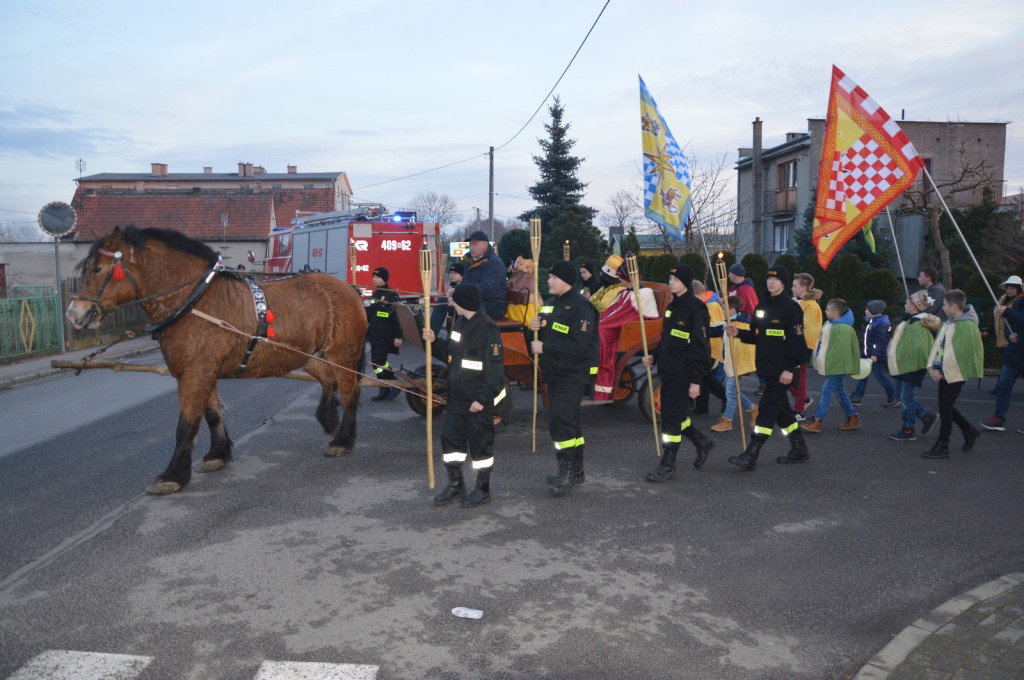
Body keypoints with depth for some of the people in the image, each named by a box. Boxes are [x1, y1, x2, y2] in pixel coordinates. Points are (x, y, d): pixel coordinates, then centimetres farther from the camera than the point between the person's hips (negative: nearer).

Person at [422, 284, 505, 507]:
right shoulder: (460, 322, 9)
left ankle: (483, 489, 21)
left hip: (478, 399, -9)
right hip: (456, 396, 9)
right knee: (450, 438, 14)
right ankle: (456, 484, 30)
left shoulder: (487, 328, -18)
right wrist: (434, 342, 2)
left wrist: (483, 397, -22)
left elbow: (495, 368, -20)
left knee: (480, 443, 5)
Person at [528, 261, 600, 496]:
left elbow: (578, 345, -26)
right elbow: (545, 336, 21)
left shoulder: (581, 306, -16)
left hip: (574, 374, -9)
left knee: (560, 421, -15)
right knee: (568, 421, 15)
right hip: (554, 373, 9)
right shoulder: (550, 303, 14)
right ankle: (576, 471, 26)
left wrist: (545, 348, -21)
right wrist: (535, 327, -2)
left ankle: (567, 471, -4)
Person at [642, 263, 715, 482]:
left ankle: (667, 466, 3)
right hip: (668, 371, 9)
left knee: (671, 417, -7)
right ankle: (703, 443, 36)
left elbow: (700, 346, -16)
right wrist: (654, 356, 8)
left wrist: (696, 380, -19)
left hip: (684, 374, -9)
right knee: (674, 415, 15)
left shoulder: (696, 307, -13)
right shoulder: (672, 306, 15)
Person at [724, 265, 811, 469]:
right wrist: (738, 333, 0)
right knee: (780, 408, 15)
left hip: (782, 371, -9)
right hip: (767, 368, 9)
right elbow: (756, 336, 18)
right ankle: (799, 450, 30)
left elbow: (797, 340, -16)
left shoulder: (791, 307, -11)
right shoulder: (762, 307, 13)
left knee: (767, 408, -10)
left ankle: (750, 456, -10)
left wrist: (790, 368, -21)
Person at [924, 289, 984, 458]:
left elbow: (961, 353, -18)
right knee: (946, 406, 13)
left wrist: (942, 371, -16)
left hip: (956, 374, -8)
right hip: (944, 373, 8)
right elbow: (938, 346, 10)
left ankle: (942, 446, 4)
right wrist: (935, 368, -2)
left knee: (945, 407, -5)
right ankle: (970, 431, 33)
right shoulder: (948, 323, 12)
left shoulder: (967, 325, -15)